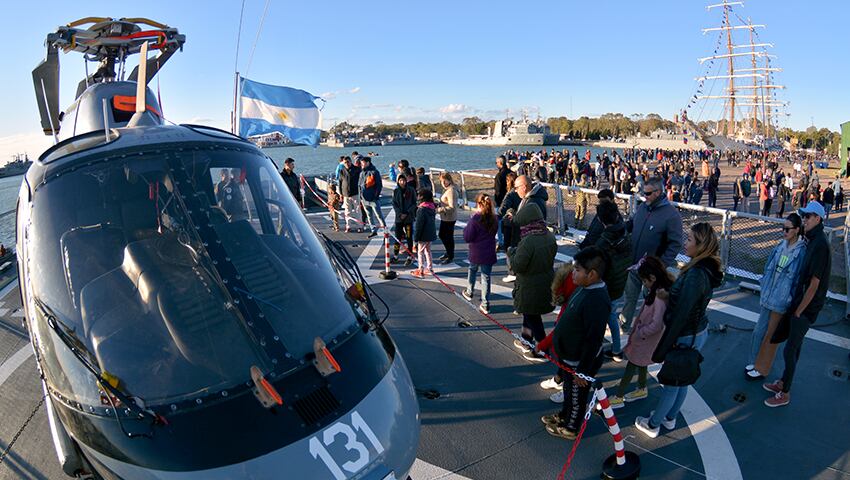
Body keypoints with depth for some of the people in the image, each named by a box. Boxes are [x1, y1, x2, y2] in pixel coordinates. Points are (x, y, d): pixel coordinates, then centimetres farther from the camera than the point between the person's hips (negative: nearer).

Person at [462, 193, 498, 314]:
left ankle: (469, 292, 43)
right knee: (486, 277, 8)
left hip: (476, 253, -3)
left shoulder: (475, 219, -20)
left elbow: (467, 238, -15)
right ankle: (485, 304, 7)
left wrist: (466, 228, -1)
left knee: (472, 271, 25)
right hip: (489, 253, 3)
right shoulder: (494, 219, -1)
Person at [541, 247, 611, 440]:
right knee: (568, 389, 30)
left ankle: (570, 428, 39)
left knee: (577, 395, 17)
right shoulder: (584, 288, -4)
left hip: (580, 362, -8)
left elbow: (593, 340, -29)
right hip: (569, 356, 8)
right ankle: (564, 415, 53)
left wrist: (582, 370, -21)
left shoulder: (597, 301, -34)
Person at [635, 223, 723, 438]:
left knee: (671, 382, 8)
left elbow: (680, 316, -27)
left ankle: (652, 425, 26)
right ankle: (669, 418, 43)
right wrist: (668, 294, 7)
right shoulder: (706, 269, 0)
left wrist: (662, 349, -22)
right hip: (698, 331, 9)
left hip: (686, 337, -9)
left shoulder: (696, 275, -30)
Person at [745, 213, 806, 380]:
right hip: (768, 298, 6)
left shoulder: (801, 252, -17)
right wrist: (764, 290, 9)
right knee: (759, 331, 15)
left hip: (782, 302, -6)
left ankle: (762, 369, 23)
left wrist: (791, 302, -12)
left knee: (770, 336, 8)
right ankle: (755, 362, 32)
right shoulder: (781, 246, 1)